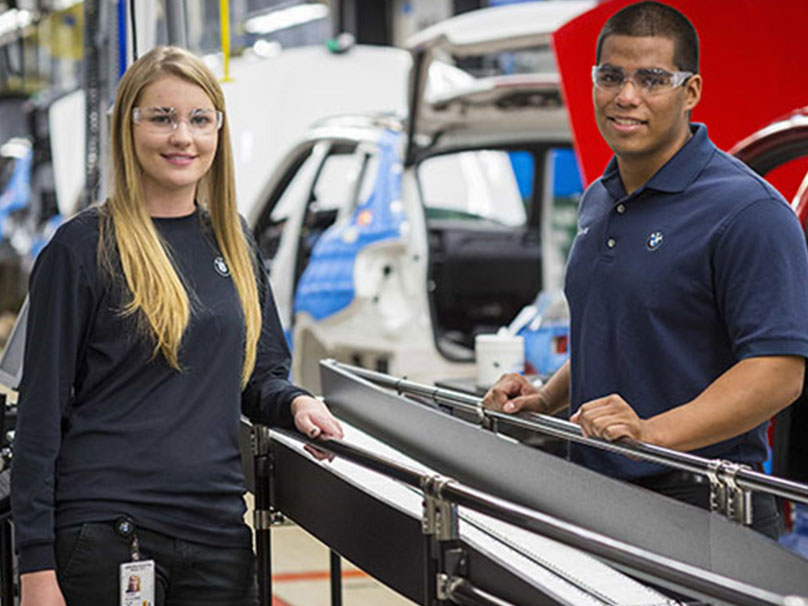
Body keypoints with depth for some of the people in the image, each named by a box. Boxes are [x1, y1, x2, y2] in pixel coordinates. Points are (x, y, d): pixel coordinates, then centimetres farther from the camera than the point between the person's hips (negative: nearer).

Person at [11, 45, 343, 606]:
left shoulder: (233, 241, 12)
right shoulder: (82, 248, -5)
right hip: (105, 533, -5)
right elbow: (42, 408, -6)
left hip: (219, 532, 5)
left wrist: (294, 402, -2)